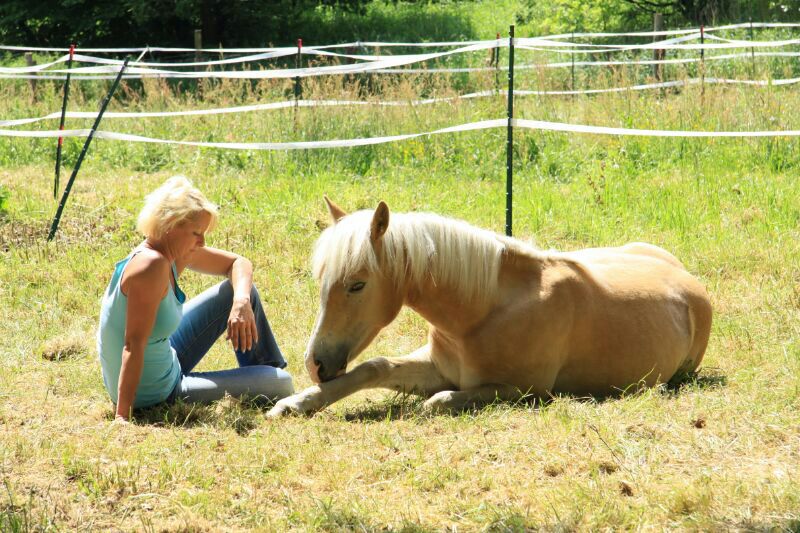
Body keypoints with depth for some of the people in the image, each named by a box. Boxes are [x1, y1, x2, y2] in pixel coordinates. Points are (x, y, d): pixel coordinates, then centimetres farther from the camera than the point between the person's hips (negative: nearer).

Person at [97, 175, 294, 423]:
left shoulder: (177, 253, -2)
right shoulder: (151, 265, -29)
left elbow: (238, 263, 11)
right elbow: (134, 345, -33)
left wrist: (242, 302, -11)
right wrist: (122, 417, -35)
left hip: (165, 362, 10)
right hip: (153, 395, -10)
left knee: (240, 289, 17)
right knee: (278, 384, -10)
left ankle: (274, 370, 34)